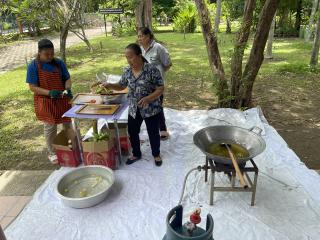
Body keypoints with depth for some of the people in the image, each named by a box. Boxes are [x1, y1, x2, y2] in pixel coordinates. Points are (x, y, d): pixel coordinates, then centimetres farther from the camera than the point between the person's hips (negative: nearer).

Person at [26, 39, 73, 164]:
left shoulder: (59, 63, -2)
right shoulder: (33, 66, -12)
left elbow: (67, 78, 2)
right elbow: (32, 87, -13)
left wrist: (67, 89, -20)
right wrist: (49, 93, -28)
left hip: (62, 100, 4)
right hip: (45, 102, -3)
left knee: (68, 124, 14)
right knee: (50, 127, 5)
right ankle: (52, 153, 25)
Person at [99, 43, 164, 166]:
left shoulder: (151, 70, -18)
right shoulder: (127, 71, -1)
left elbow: (161, 89, -15)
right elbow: (121, 86, 13)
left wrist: (148, 98, -28)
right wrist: (109, 85, -5)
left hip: (151, 109, -5)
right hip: (134, 109, 5)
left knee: (153, 133, 11)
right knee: (132, 132, 15)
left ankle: (156, 154, 35)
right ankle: (136, 154, 39)